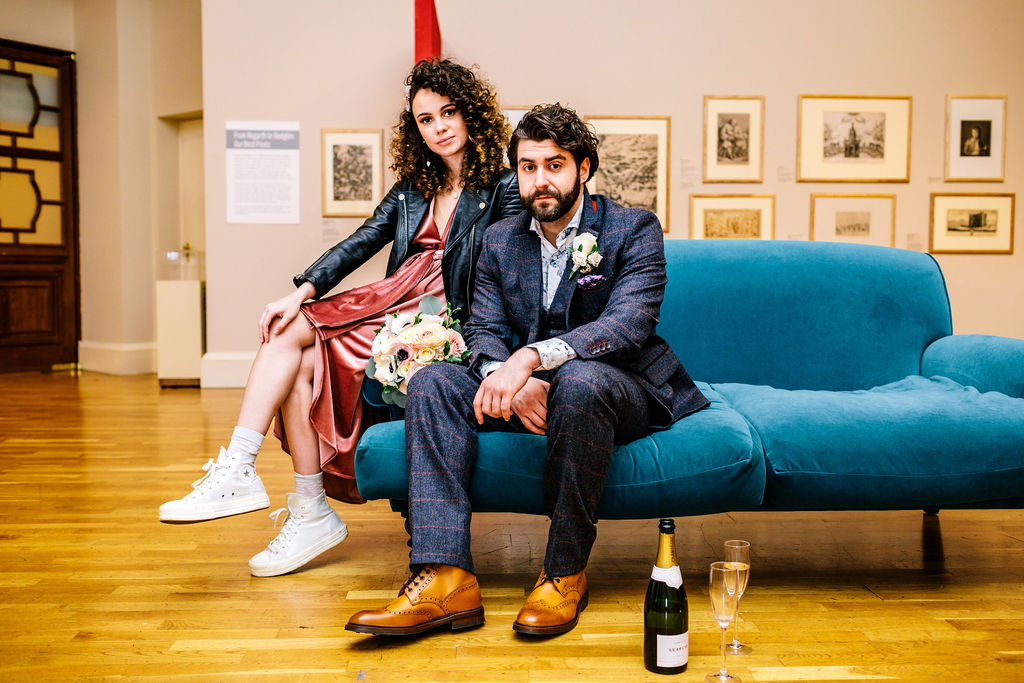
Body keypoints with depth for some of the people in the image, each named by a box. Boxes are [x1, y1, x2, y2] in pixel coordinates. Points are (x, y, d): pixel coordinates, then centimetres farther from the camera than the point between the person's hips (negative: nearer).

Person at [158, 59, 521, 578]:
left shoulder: (504, 189, 1)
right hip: (389, 303, 6)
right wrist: (301, 293, -6)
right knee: (285, 330, -16)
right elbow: (358, 245, 9)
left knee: (303, 357, -21)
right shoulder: (412, 189, 18)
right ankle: (237, 470, -19)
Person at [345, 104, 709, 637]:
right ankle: (446, 577, -28)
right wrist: (510, 379, -24)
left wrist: (531, 357, -36)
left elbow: (629, 324, -21)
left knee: (580, 380, -39)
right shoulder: (500, 239, 10)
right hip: (528, 392, 5)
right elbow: (483, 330, 1)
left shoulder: (635, 229, -5)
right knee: (432, 383, -18)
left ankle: (565, 573, -23)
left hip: (620, 388, -4)